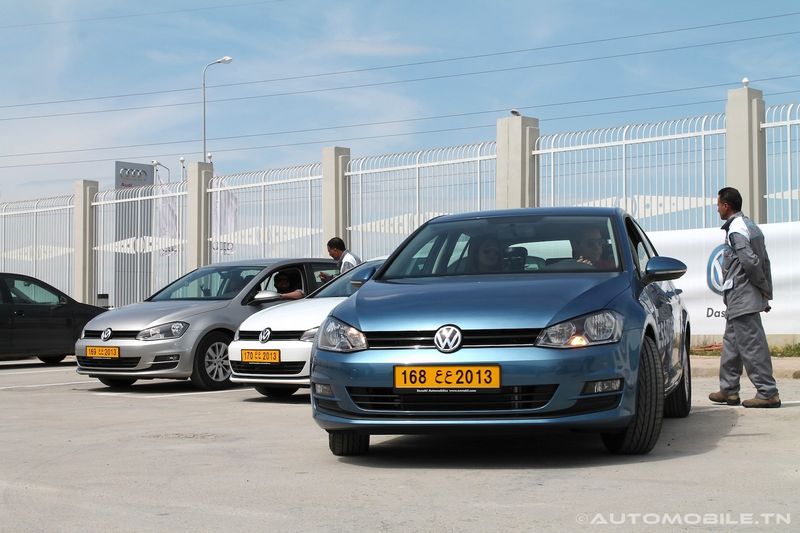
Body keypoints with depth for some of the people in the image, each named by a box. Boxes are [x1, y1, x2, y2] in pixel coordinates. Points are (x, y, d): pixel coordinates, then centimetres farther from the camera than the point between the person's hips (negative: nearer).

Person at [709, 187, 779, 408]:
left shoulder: (736, 230, -15)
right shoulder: (750, 226, 15)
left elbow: (751, 261, -23)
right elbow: (764, 261, 15)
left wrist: (762, 287, -9)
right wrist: (766, 289, 14)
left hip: (741, 298, -10)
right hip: (741, 300, 10)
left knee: (751, 346, -7)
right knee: (731, 343, 17)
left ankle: (768, 393, -6)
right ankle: (728, 390, 23)